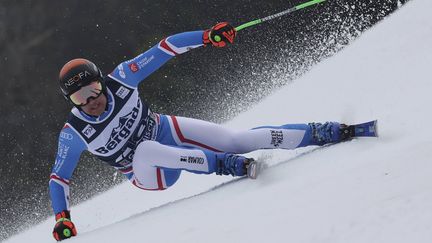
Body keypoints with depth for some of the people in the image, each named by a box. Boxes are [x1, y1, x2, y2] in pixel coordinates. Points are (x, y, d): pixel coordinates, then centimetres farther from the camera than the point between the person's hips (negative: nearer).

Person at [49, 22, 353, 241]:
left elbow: (163, 50, -15)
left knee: (237, 140, -15)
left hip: (169, 132, 1)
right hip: (150, 172, -1)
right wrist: (62, 219, -21)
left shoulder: (120, 78, -19)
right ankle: (225, 164, -33)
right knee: (145, 150, -37)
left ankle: (323, 133, -11)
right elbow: (59, 178, -9)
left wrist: (207, 36, -25)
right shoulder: (74, 133, -19)